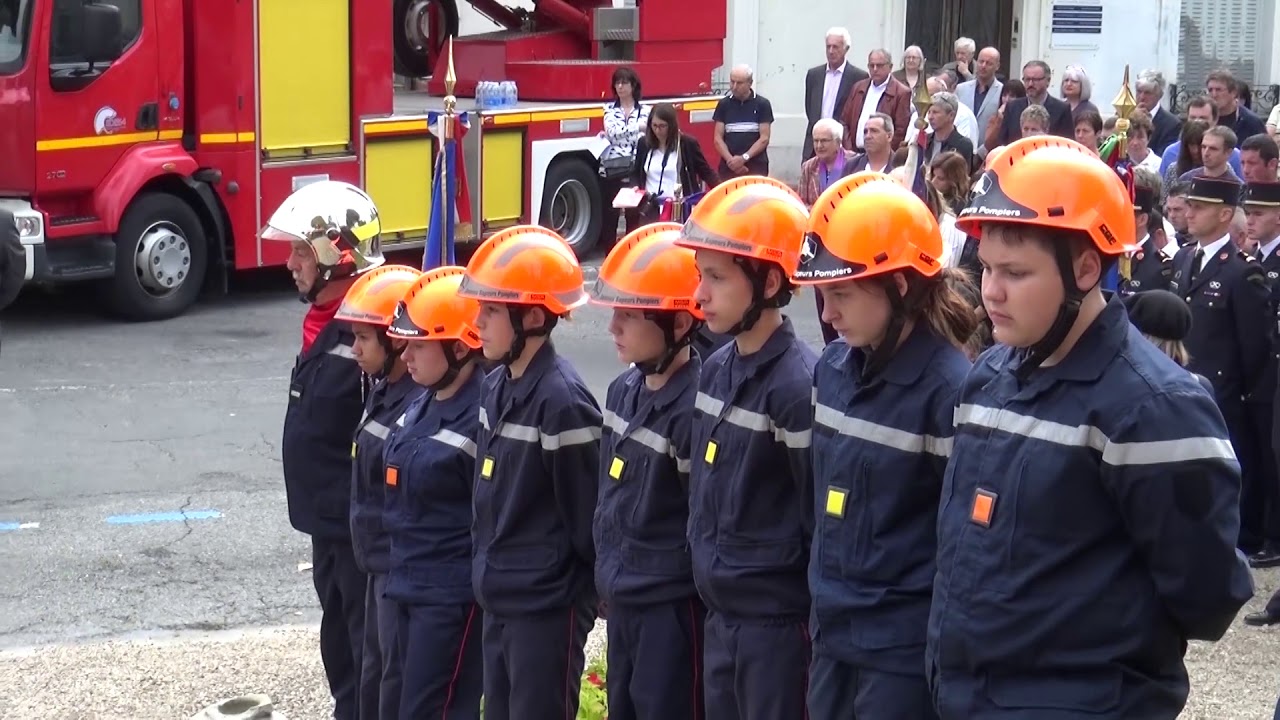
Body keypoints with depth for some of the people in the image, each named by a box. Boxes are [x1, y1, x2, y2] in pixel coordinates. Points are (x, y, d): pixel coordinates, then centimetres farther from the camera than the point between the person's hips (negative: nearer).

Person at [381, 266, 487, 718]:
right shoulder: (422, 406, 10)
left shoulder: (483, 417, -18)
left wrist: (488, 592, -13)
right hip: (411, 588, 9)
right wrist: (400, 574, 17)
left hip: (455, 597, -9)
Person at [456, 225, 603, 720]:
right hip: (497, 601, 9)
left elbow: (587, 515, -15)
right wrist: (486, 572, 14)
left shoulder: (561, 401, -20)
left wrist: (585, 596, -7)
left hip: (547, 607, -8)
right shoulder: (495, 387, 7)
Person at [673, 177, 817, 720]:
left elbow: (823, 521, -16)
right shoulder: (716, 369, 7)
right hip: (720, 616, 8)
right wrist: (708, 576, 15)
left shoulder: (797, 385, -18)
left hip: (777, 624, -8)